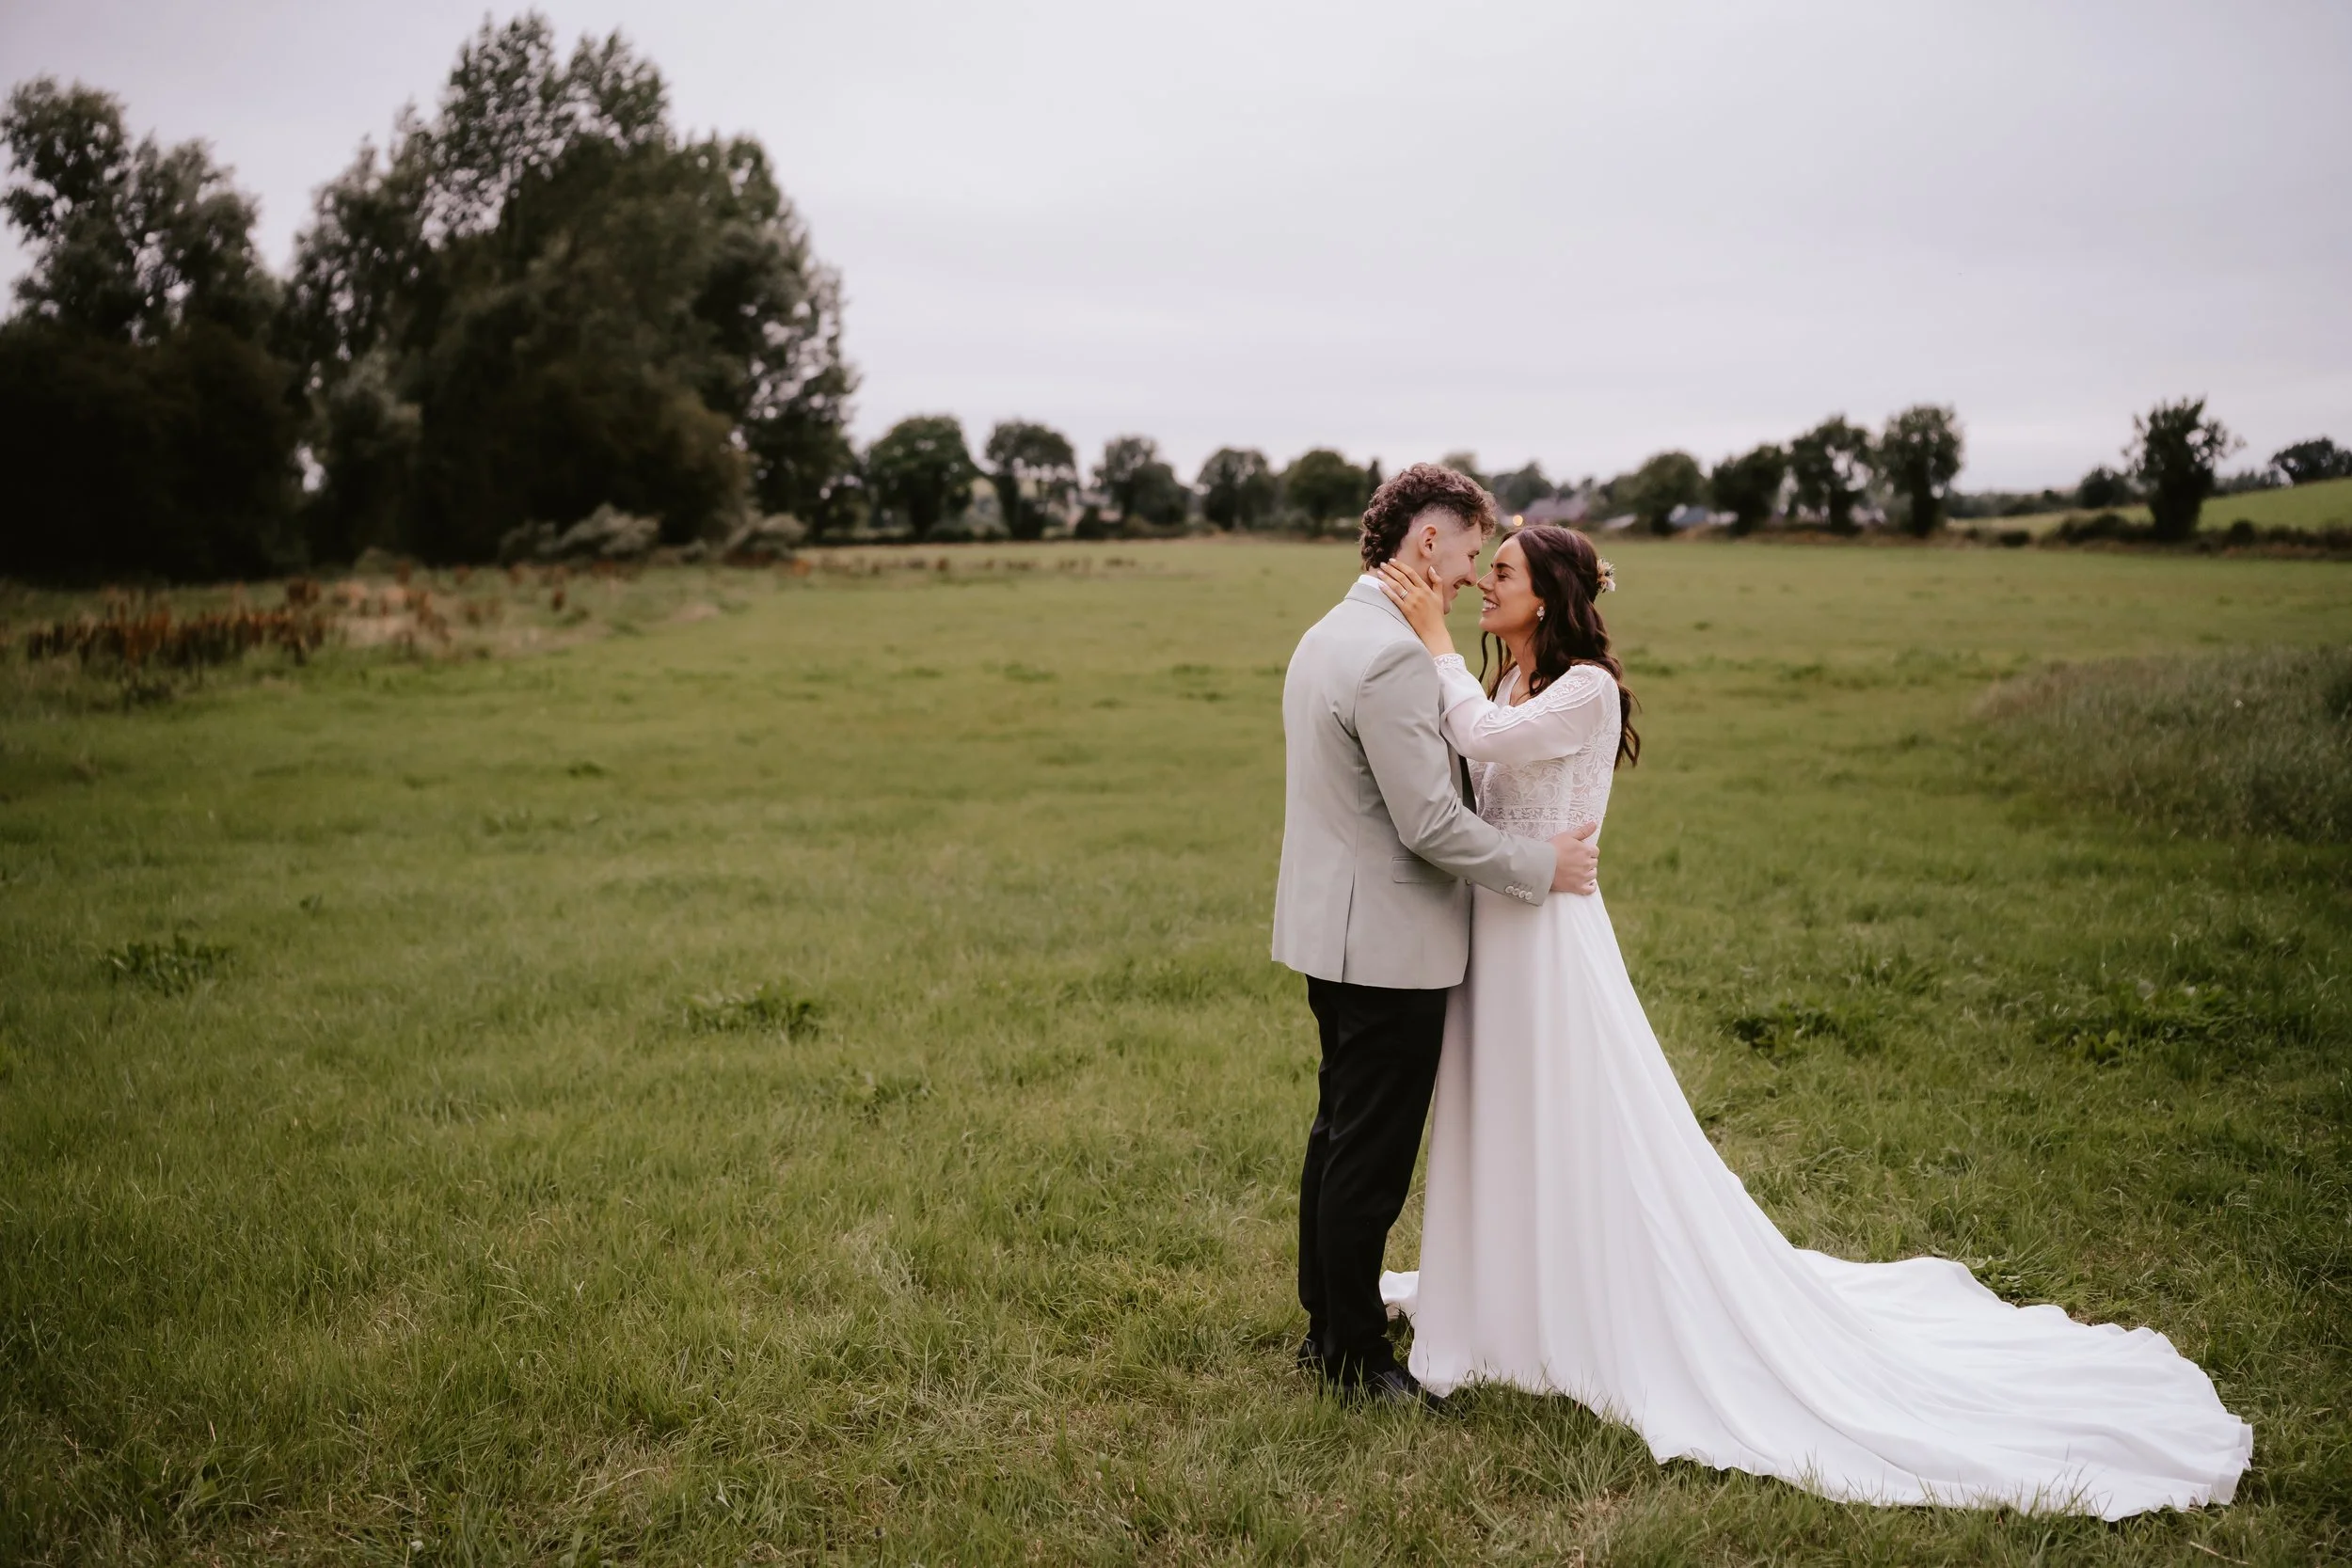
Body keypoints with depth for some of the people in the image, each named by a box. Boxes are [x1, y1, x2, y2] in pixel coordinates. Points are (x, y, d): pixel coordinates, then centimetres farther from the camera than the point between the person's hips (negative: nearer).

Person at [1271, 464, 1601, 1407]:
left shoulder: (1327, 635, 11)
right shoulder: (1395, 656, -22)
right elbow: (1431, 823, -23)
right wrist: (1539, 867, -12)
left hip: (1333, 931, 10)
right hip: (1388, 944, -10)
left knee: (1340, 1135, 20)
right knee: (1372, 1157, 2)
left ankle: (1325, 1328, 32)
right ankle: (1356, 1358, 15)